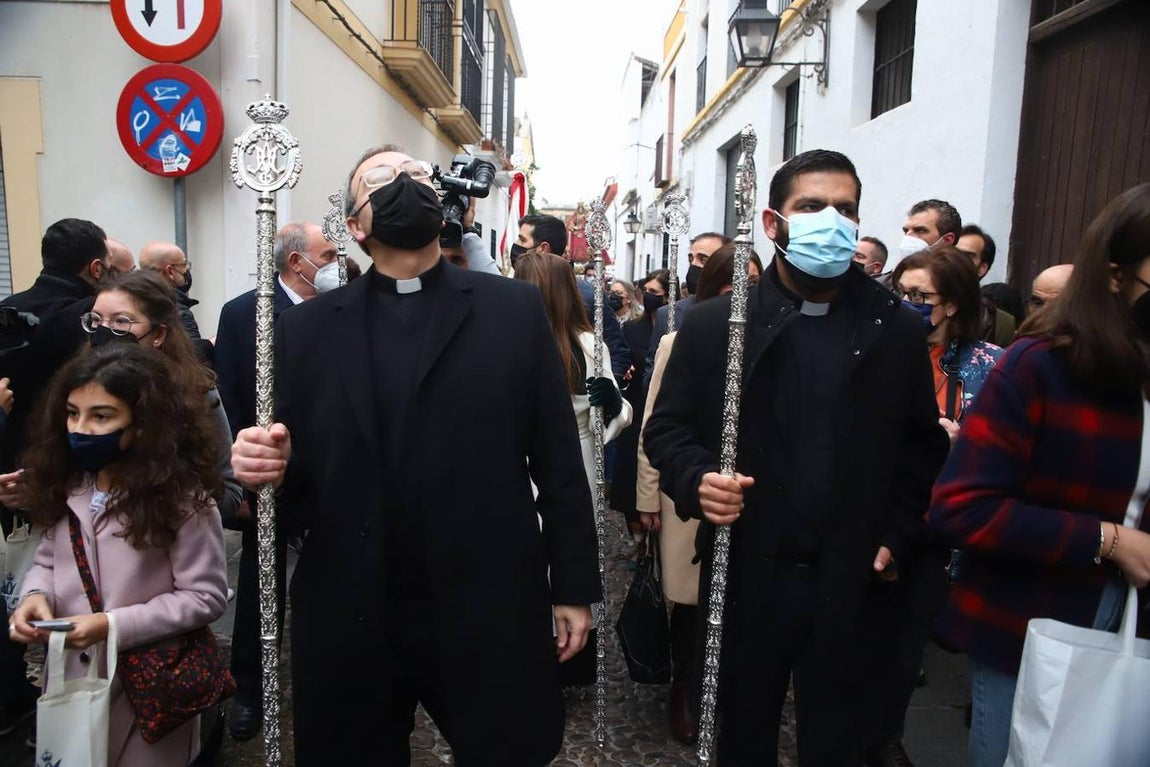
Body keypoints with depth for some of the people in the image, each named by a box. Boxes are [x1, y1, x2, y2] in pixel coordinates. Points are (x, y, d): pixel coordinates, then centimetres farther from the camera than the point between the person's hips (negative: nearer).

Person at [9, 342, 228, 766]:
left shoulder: (181, 498, -18)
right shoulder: (66, 488, 1)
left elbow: (206, 596, -16)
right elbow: (48, 561, 13)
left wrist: (114, 625, -22)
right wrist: (36, 596, -10)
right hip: (70, 676, 6)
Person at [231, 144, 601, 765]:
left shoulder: (515, 308, 2)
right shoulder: (307, 328, 4)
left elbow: (558, 458, 1)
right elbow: (294, 472, 6)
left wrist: (574, 585, 0)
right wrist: (266, 467, -17)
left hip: (490, 616, 0)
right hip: (350, 621, 1)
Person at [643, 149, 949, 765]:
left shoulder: (897, 329, 3)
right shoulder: (714, 323, -1)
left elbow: (923, 444, 9)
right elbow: (667, 428, 1)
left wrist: (898, 537, 0)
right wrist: (697, 480, -18)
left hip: (853, 583, 1)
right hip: (746, 577, 0)